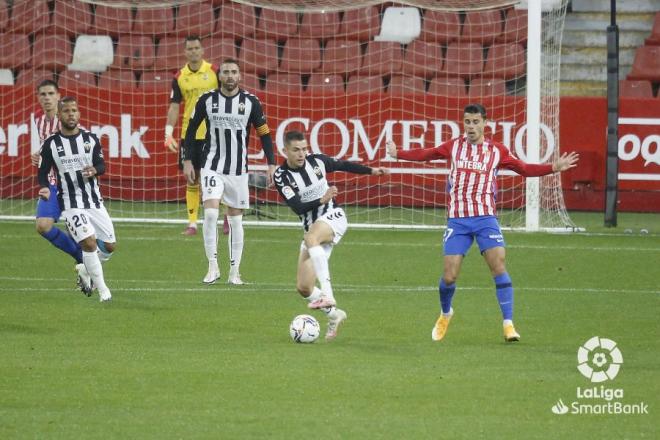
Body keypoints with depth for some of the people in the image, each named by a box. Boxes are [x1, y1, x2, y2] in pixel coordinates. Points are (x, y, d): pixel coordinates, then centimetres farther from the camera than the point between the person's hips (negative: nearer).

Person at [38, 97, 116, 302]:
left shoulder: (90, 138, 2)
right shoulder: (51, 144, -3)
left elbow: (102, 165, 4)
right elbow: (43, 171, 3)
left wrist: (94, 170, -20)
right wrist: (45, 188, -18)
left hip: (94, 200, 4)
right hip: (70, 204, -4)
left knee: (109, 246, 6)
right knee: (89, 243, -20)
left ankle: (87, 270, 36)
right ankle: (103, 290, -10)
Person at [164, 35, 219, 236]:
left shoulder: (214, 71, -2)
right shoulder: (179, 77, 4)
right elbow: (174, 107, 4)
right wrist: (169, 133, -5)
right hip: (189, 134, 3)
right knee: (192, 180, 6)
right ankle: (192, 223, 10)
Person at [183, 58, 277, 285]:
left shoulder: (251, 102, -1)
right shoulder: (207, 100, -1)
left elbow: (264, 133, 5)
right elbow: (191, 129, 8)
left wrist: (272, 164, -1)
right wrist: (187, 161, 4)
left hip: (238, 170, 1)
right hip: (212, 166, -1)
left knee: (236, 220, 5)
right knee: (210, 213, -17)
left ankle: (235, 271, 13)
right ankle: (213, 266, -9)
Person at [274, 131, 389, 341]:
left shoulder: (316, 161, -3)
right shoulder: (281, 176, -9)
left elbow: (342, 165, 18)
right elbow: (297, 207, -17)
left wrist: (372, 171, 25)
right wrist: (322, 200, -31)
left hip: (333, 217, -2)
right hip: (312, 229, 2)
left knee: (310, 238, -38)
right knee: (303, 288, -4)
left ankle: (327, 295, -47)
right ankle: (333, 314, 23)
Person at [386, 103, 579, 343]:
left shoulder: (497, 151, 4)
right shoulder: (453, 147, 6)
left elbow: (524, 169, 9)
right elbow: (426, 154, 17)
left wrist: (554, 168, -1)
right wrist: (397, 154, 14)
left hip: (485, 218, -1)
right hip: (457, 220, 1)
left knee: (499, 266, -17)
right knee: (449, 276, -3)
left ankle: (508, 324, -13)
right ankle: (445, 314, 28)